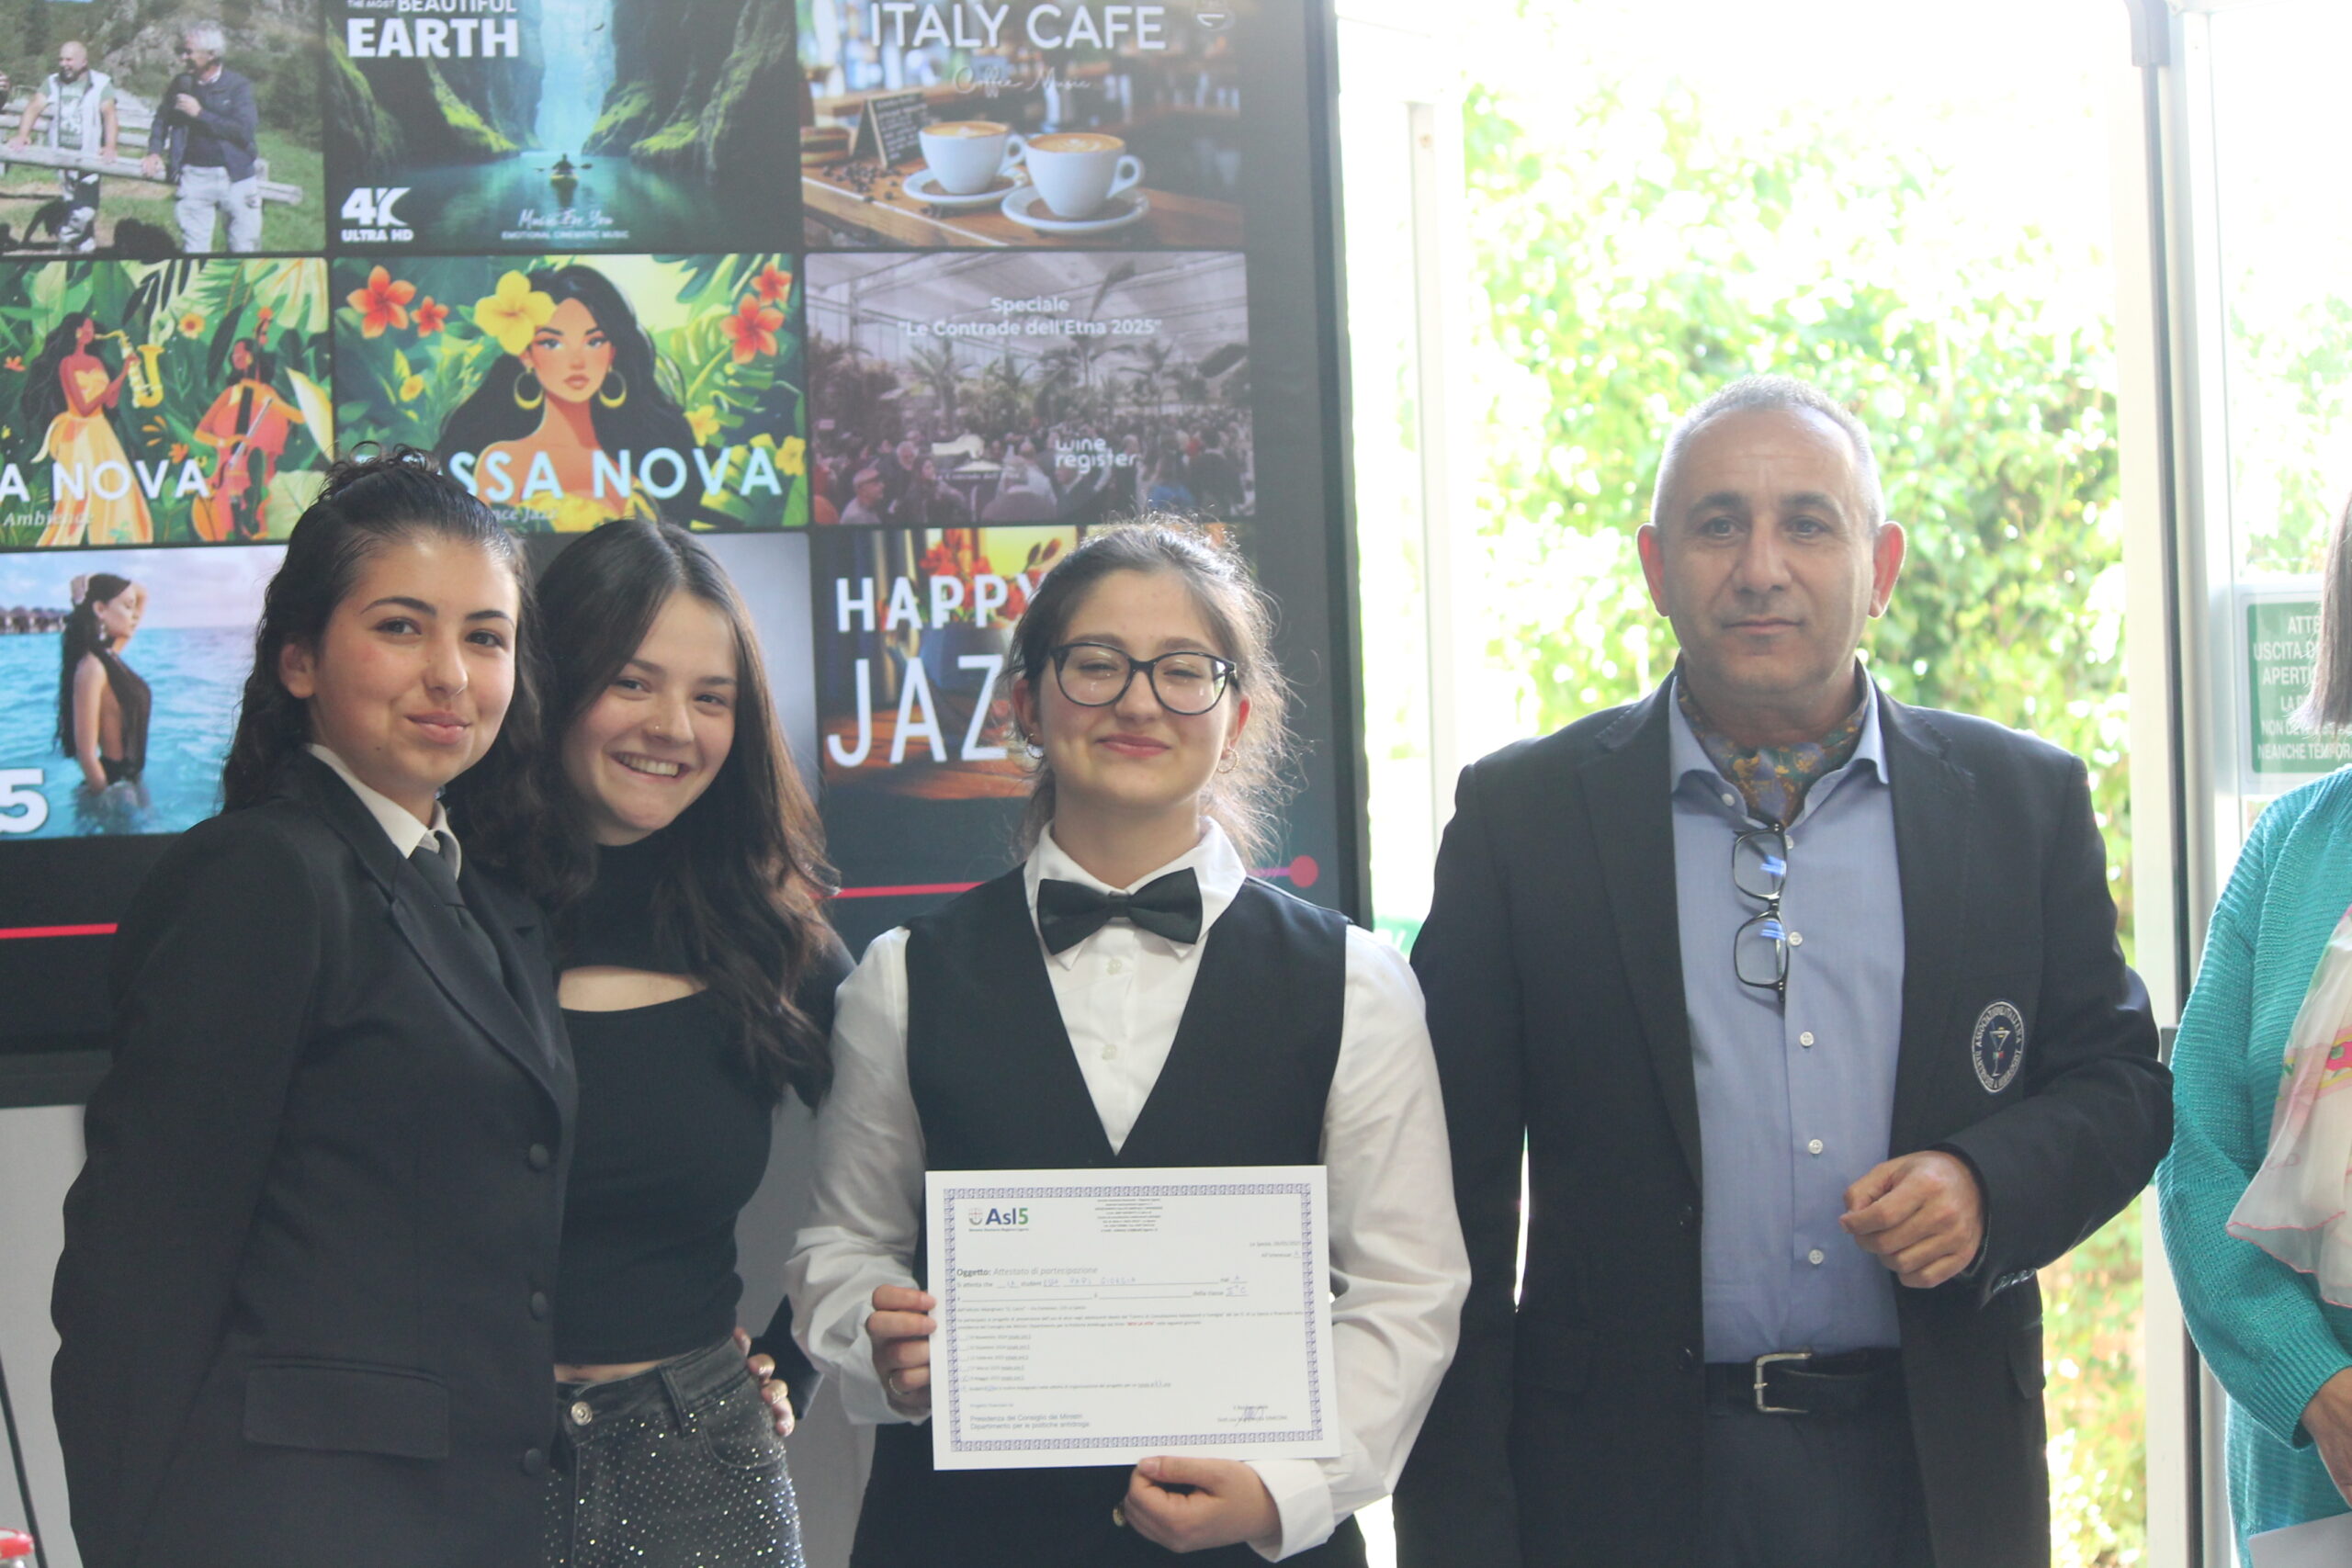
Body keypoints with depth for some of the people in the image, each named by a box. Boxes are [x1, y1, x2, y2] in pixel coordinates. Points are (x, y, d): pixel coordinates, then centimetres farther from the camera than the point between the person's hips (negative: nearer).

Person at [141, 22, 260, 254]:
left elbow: (245, 130, -17)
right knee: (193, 246, 2)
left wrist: (200, 113, -15)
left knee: (244, 246, 2)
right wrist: (154, 152, 10)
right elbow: (162, 119, 26)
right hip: (194, 177, 3)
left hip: (235, 176, -3)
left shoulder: (238, 86, -3)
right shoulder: (182, 84, 9)